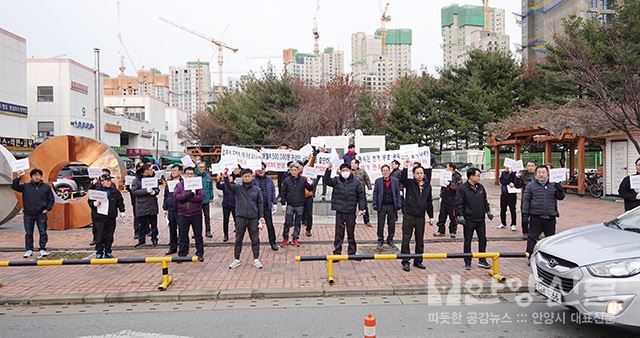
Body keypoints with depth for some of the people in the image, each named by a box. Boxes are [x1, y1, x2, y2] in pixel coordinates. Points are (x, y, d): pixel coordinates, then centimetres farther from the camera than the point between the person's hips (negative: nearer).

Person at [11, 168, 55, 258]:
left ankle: (43, 250, 6)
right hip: (28, 214, 1)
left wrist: (48, 209, -4)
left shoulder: (46, 187, 4)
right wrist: (18, 178, -9)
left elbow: (51, 199, 7)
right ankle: (29, 250, 15)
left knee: (43, 232, -1)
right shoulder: (26, 186, 7)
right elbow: (14, 186, 1)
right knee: (28, 233, 6)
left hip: (41, 214, -1)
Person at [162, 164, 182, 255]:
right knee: (172, 229, 13)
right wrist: (165, 208, 15)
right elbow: (165, 196, 17)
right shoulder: (168, 182, 11)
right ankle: (173, 247, 23)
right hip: (170, 209, 6)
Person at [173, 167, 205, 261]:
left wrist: (186, 198, -17)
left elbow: (201, 197, -12)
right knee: (182, 236, 8)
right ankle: (182, 254, 18)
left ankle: (200, 254, 16)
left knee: (198, 235, 7)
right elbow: (176, 196, -9)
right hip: (183, 214, 1)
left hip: (196, 214, -1)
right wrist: (188, 195, -22)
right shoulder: (179, 185, 6)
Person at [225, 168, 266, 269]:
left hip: (253, 218, 0)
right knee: (238, 239, 7)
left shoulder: (257, 190, 5)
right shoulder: (238, 188, 3)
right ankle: (236, 259, 18)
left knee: (255, 239, 5)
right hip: (240, 218, 0)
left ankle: (256, 259, 16)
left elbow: (260, 204, 7)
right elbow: (229, 185, -15)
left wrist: (261, 217, 0)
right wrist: (226, 177, -33)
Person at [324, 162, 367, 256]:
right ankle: (337, 253, 11)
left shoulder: (356, 183, 1)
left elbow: (361, 196, 3)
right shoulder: (336, 180, 2)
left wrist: (361, 208, -4)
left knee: (351, 232, 12)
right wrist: (328, 170, -29)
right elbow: (327, 180, -14)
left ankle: (352, 252, 24)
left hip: (351, 211, 1)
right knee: (339, 233, 3)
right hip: (339, 211, 0)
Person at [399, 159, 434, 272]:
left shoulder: (427, 186, 8)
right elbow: (402, 179, -25)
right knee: (406, 239, 0)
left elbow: (429, 202, 13)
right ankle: (405, 262, 8)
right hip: (408, 216, -4)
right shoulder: (409, 183, -2)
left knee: (420, 240, 12)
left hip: (420, 217, 4)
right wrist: (405, 168, -38)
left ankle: (418, 261, 24)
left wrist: (431, 217, 12)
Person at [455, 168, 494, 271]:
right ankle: (467, 263, 14)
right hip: (469, 220, -6)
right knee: (467, 242, 4)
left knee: (483, 239, 10)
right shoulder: (462, 188, -12)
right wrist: (460, 216, -17)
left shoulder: (480, 187, 8)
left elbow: (485, 201, 20)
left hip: (480, 219, 6)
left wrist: (488, 212, 17)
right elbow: (458, 204, -13)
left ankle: (482, 261, 23)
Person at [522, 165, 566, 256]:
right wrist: (525, 213, -7)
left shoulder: (553, 185, 10)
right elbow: (526, 200, 0)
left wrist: (559, 189, -11)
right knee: (532, 237, -1)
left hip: (550, 218, 3)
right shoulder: (531, 186, 2)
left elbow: (561, 197, 10)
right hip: (536, 217, -3)